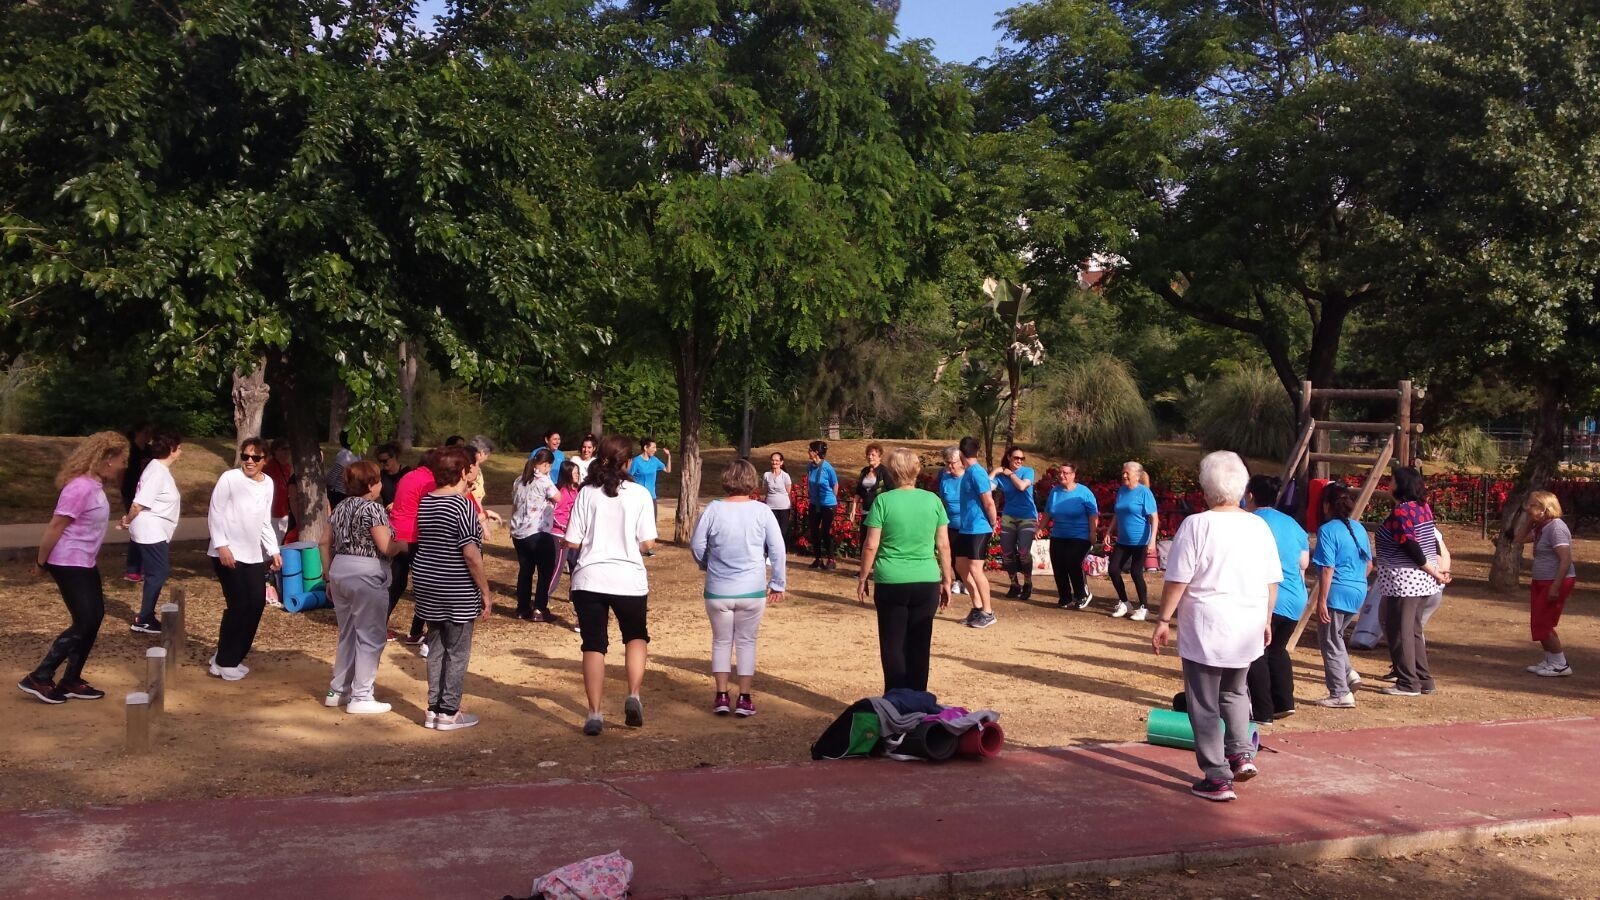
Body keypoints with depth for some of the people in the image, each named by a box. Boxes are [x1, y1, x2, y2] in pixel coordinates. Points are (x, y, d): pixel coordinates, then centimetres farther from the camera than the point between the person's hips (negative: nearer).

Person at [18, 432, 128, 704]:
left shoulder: (95, 485, 6)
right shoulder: (81, 487, -23)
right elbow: (55, 527, -18)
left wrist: (94, 561, 16)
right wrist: (41, 563, -9)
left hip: (86, 564, 10)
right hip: (69, 564, -10)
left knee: (95, 618, 10)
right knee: (85, 623, -7)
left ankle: (71, 681, 19)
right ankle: (38, 678, 2)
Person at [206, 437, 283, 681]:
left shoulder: (268, 484, 9)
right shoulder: (229, 478, -10)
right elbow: (215, 514, -10)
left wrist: (273, 551, 9)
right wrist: (222, 546, -17)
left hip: (254, 555, 6)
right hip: (228, 554, -6)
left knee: (257, 604, 5)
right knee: (239, 605, -6)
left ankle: (233, 657, 20)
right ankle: (224, 662, 9)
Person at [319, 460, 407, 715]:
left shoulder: (341, 507, 12)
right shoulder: (374, 508, -13)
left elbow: (325, 543, 14)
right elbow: (386, 548, -16)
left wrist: (330, 577, 19)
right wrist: (404, 545, 4)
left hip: (340, 571, 8)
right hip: (367, 576, -8)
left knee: (347, 635, 19)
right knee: (370, 637, 1)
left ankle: (337, 690, 25)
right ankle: (360, 698, 3)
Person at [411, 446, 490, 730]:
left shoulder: (426, 501, 7)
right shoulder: (463, 506, -17)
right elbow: (470, 554, -20)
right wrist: (485, 591, -11)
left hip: (428, 585, 7)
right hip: (458, 592, -7)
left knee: (436, 648, 14)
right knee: (457, 652, 3)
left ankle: (433, 709, 19)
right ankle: (449, 712, 8)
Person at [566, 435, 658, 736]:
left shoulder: (587, 493, -1)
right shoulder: (639, 494, -4)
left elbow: (572, 543, -1)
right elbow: (647, 543, -5)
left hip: (590, 579, 1)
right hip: (629, 579, 0)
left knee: (594, 646, 10)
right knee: (637, 637, 21)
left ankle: (594, 714, 8)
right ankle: (633, 696, 5)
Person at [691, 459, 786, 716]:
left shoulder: (713, 509, -9)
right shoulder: (761, 511, -8)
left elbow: (696, 545, -1)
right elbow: (777, 549, -5)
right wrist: (777, 583, 6)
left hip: (718, 591, 0)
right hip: (752, 590, 0)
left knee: (721, 641, 15)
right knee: (747, 642, 12)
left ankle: (721, 697, 16)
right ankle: (744, 699, 13)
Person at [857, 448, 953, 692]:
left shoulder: (883, 501, -7)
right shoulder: (933, 500, 1)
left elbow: (871, 545, -6)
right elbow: (943, 545, 3)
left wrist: (862, 578, 5)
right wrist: (947, 580, 13)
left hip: (891, 583, -2)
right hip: (926, 583, 2)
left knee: (893, 646, 7)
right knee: (920, 647, 10)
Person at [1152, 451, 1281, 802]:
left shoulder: (1196, 525, -13)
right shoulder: (1259, 526, 2)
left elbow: (1177, 580, -13)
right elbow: (1272, 581, 8)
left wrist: (1164, 620, -4)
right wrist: (1266, 620, 20)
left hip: (1205, 630, -5)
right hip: (1248, 630, 5)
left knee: (1205, 706, 6)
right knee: (1235, 692, 27)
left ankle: (1217, 778, 9)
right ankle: (1241, 752, 14)